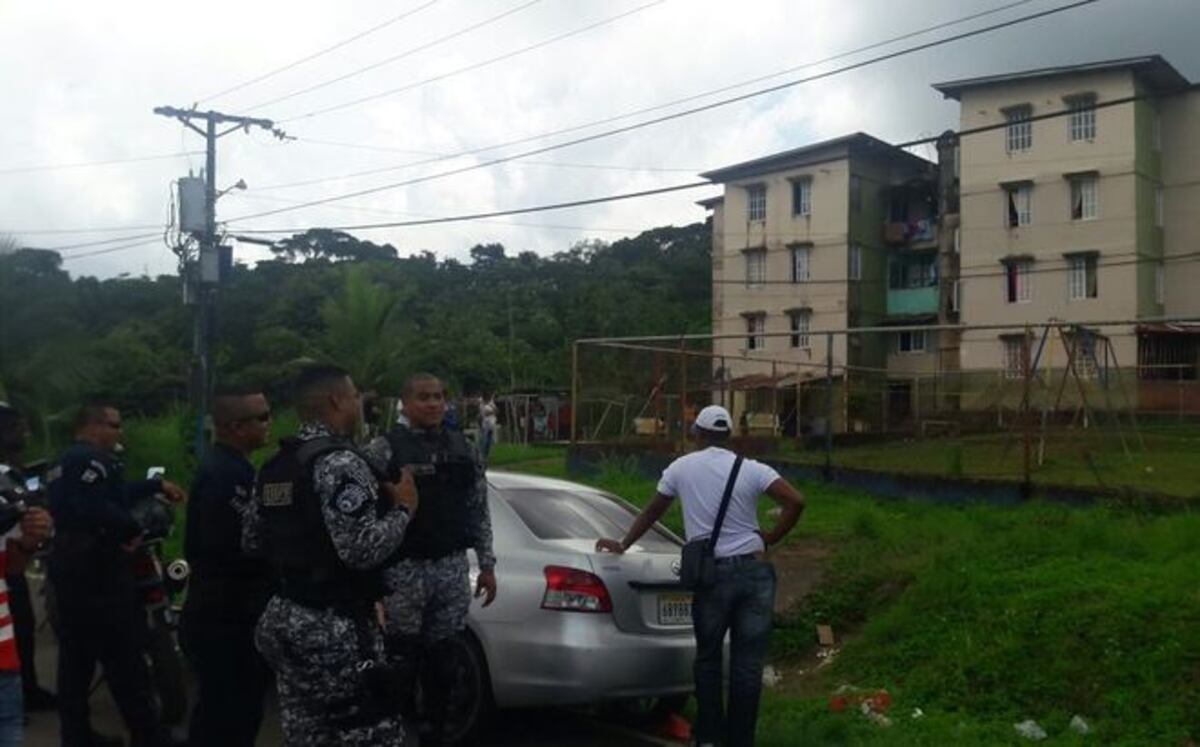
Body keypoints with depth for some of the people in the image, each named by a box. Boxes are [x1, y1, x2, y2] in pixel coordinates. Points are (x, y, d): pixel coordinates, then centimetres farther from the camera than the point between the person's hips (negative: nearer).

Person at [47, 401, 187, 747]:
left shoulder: (68, 460, 19)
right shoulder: (92, 458, -15)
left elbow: (113, 494, 26)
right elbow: (96, 507, -31)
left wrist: (157, 485, 26)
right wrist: (133, 530, -18)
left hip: (70, 568, 11)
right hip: (97, 571, -11)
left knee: (76, 658, 14)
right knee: (125, 661, -6)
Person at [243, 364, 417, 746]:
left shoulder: (273, 467, 10)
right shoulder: (339, 462, -18)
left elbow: (250, 541, 15)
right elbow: (362, 550, -25)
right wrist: (402, 509, -10)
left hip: (282, 618, 9)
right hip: (333, 628, -9)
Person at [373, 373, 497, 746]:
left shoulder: (463, 447, 9)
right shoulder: (385, 448, -5)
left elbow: (479, 510, 13)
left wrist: (487, 565, 11)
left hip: (452, 569, 4)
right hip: (403, 569, -4)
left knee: (441, 660, 12)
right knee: (401, 663, -1)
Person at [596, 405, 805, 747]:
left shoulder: (681, 468, 4)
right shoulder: (752, 469, 0)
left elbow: (651, 513, 15)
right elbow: (796, 502, -11)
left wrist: (623, 544, 29)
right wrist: (771, 537, 1)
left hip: (712, 574, 0)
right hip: (754, 571, 0)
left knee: (708, 657, 16)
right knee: (747, 662, 7)